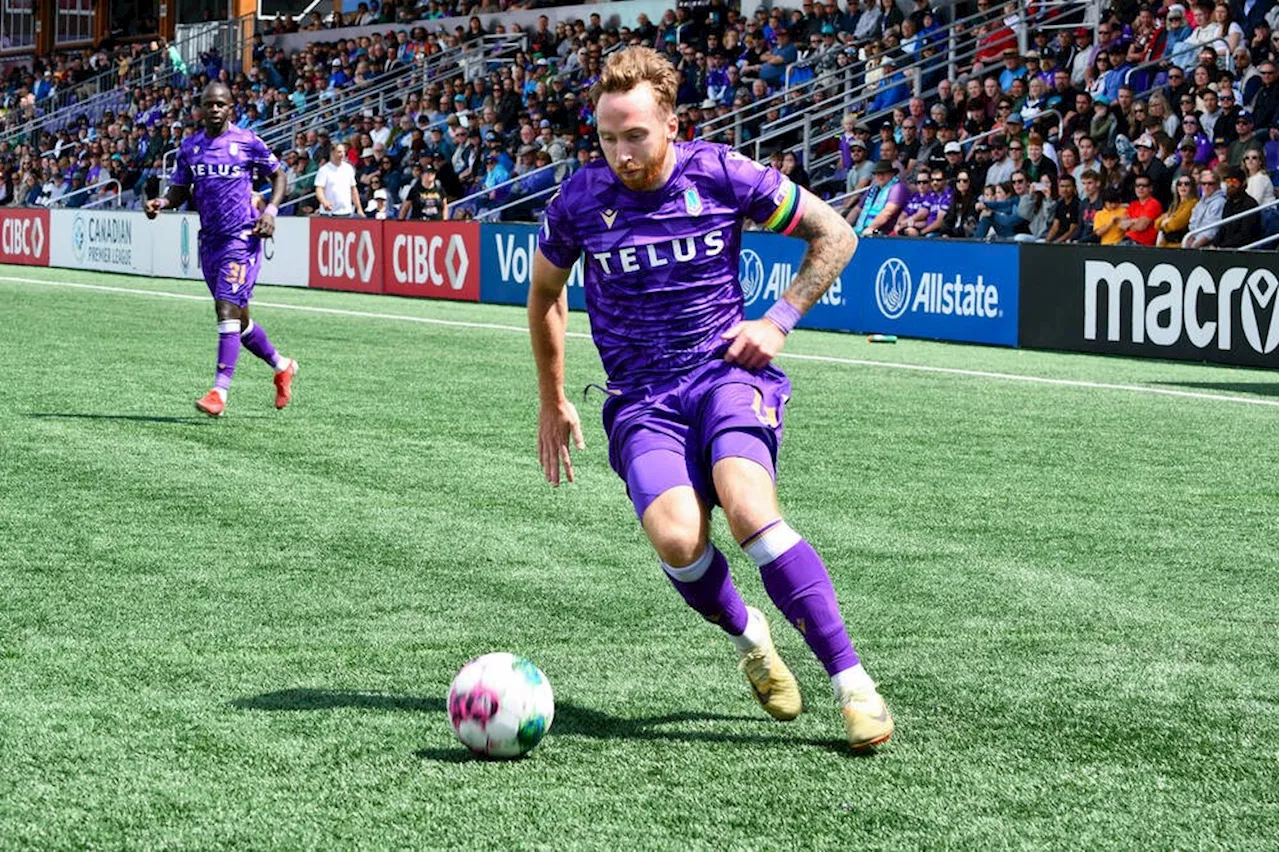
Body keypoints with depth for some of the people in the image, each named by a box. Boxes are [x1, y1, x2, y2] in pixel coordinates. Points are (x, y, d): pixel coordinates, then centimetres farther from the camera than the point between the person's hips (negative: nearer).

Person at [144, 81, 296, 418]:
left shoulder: (248, 142, -4)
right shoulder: (190, 146, 9)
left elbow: (278, 175, 6)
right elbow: (180, 190, 14)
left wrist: (271, 210, -9)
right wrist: (161, 203, -8)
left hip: (242, 238, -6)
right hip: (210, 239, 6)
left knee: (227, 308, -17)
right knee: (237, 318, 13)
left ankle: (219, 392, -18)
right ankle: (282, 366, 36)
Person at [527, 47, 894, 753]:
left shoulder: (721, 175, -6)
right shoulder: (580, 200, -2)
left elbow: (835, 235, 7)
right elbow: (545, 293, 18)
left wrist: (779, 321, -3)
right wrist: (553, 403, 21)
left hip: (726, 372, -1)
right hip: (641, 398, 1)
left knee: (750, 513, -29)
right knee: (677, 539, -26)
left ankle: (852, 683, -23)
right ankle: (747, 636, 7)